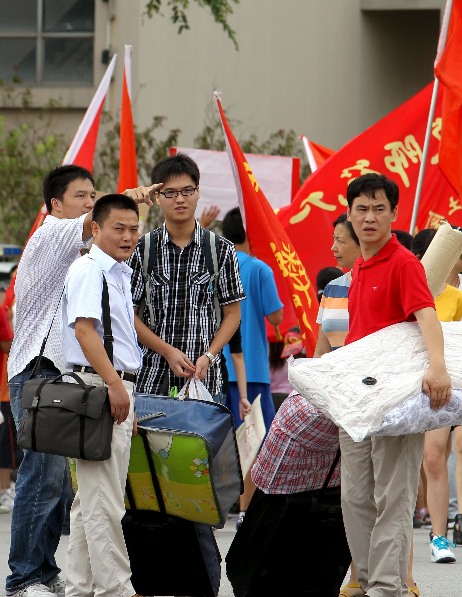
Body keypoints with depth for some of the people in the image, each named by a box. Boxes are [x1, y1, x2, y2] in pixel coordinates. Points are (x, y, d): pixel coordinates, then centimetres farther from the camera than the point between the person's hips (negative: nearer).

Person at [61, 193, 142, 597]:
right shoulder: (88, 270, -11)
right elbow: (83, 328, -22)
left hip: (119, 389, 10)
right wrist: (115, 385, -28)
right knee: (104, 500, -8)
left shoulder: (122, 275, 19)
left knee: (93, 497, 12)